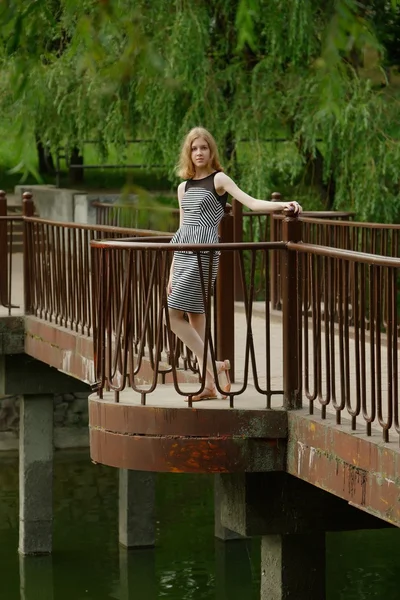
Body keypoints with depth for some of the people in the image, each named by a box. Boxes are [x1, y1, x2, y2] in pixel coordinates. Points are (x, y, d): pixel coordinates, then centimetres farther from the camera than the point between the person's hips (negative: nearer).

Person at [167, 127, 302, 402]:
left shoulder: (218, 179, -3)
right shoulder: (184, 187, 16)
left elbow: (251, 202, -14)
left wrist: (282, 205, -31)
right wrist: (173, 273, 18)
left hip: (203, 254, -7)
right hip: (183, 255, 7)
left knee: (175, 316, -13)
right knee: (194, 318, 6)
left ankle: (213, 366, -5)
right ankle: (210, 384, 9)